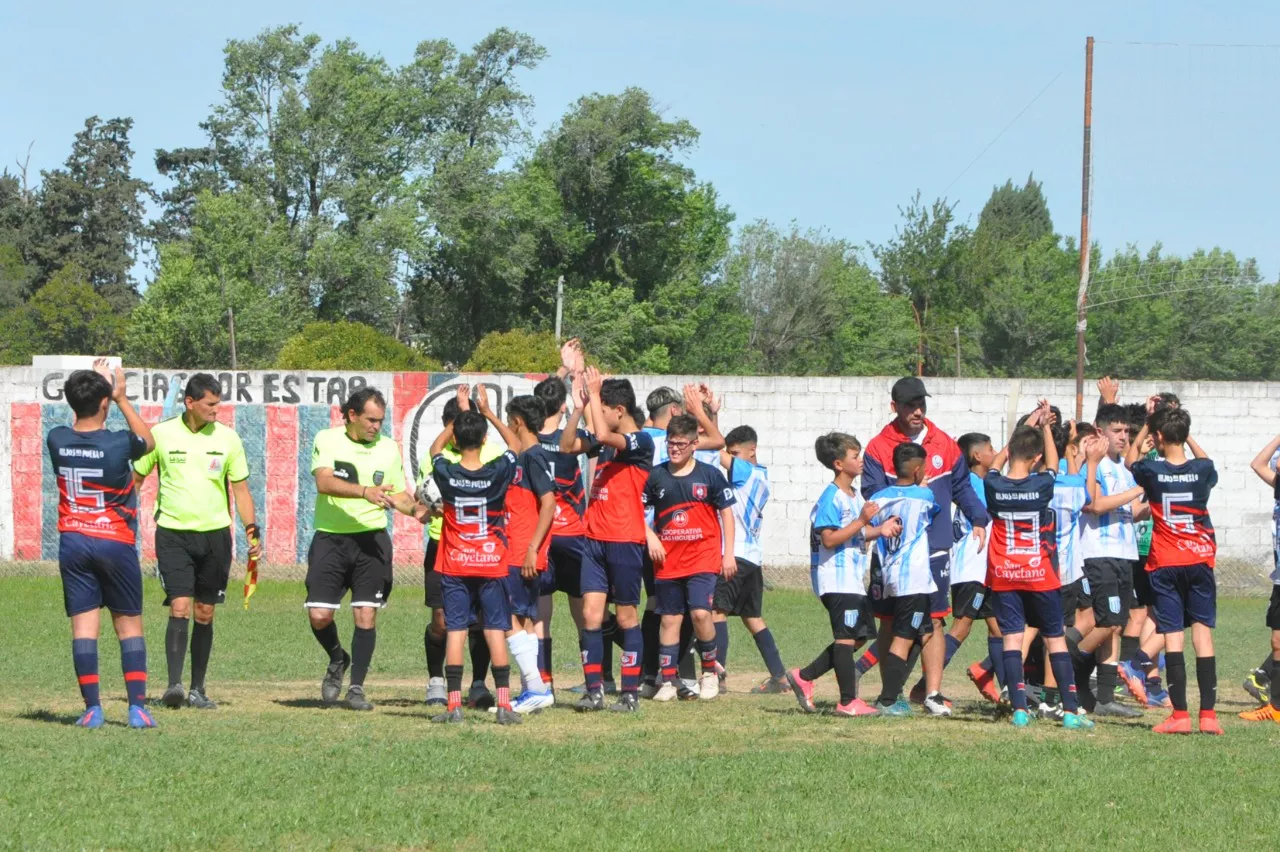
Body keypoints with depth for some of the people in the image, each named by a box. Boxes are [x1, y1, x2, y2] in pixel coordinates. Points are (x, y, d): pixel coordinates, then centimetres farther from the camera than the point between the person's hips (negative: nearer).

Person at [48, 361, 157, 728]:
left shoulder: (57, 440, -5)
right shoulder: (118, 444, -15)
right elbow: (148, 441, 8)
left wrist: (90, 385, 21)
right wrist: (122, 399, 9)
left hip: (73, 543, 2)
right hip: (115, 544, -2)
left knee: (83, 624, 1)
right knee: (129, 624, 6)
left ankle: (92, 708, -4)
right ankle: (137, 707, 1)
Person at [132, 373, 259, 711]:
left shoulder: (227, 438, 2)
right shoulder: (161, 435, -2)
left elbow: (241, 490, 9)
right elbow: (136, 479, 9)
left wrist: (252, 530, -1)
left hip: (215, 534, 2)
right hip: (173, 534, -2)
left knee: (205, 614, 7)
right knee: (180, 608, -15)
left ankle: (197, 690, 14)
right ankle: (174, 684, -21)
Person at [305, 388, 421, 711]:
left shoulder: (388, 448, 5)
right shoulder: (327, 440, -3)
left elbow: (398, 494, 13)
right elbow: (324, 481, -19)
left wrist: (416, 509, -9)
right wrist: (365, 491, -31)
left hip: (371, 539, 1)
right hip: (329, 539, -1)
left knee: (366, 615, -5)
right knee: (319, 615, -6)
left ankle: (356, 688, 6)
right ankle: (338, 659, 26)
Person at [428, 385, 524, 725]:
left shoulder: (447, 474, -8)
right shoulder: (498, 473, -10)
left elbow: (435, 447, 15)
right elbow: (516, 445, 11)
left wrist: (461, 414, 16)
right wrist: (487, 412, 14)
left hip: (455, 567, 0)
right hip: (492, 566, 0)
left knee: (455, 631, 0)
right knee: (496, 632, 1)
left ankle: (454, 704, -4)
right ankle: (504, 704, -4)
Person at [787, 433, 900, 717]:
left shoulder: (855, 496, 15)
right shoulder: (831, 498, -14)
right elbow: (830, 539, -21)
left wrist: (881, 530, 3)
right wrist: (862, 521, -25)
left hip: (853, 578, 10)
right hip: (835, 578, -10)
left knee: (859, 636, 11)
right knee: (847, 637, -8)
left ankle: (803, 677, 17)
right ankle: (848, 701, -5)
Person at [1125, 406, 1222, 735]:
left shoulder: (1152, 471, -10)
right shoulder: (1203, 470, -6)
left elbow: (1129, 460, 14)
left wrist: (1148, 422, 14)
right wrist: (1187, 436, 20)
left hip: (1165, 563, -1)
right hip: (1199, 559, 1)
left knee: (1172, 635, -1)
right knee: (1202, 631, 2)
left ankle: (1180, 714, -5)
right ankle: (1208, 713, -3)